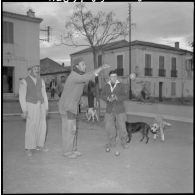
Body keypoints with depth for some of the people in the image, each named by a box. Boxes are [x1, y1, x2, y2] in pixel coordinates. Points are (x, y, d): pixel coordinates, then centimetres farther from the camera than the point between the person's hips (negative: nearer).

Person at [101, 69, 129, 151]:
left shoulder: (121, 85, -6)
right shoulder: (106, 86, 2)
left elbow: (126, 96, -10)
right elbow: (102, 95, 1)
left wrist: (116, 98, -24)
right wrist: (108, 98, -20)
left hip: (120, 110, -2)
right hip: (109, 110, 2)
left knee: (121, 126, 3)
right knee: (109, 127, 2)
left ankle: (124, 142, 25)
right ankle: (111, 143, 20)